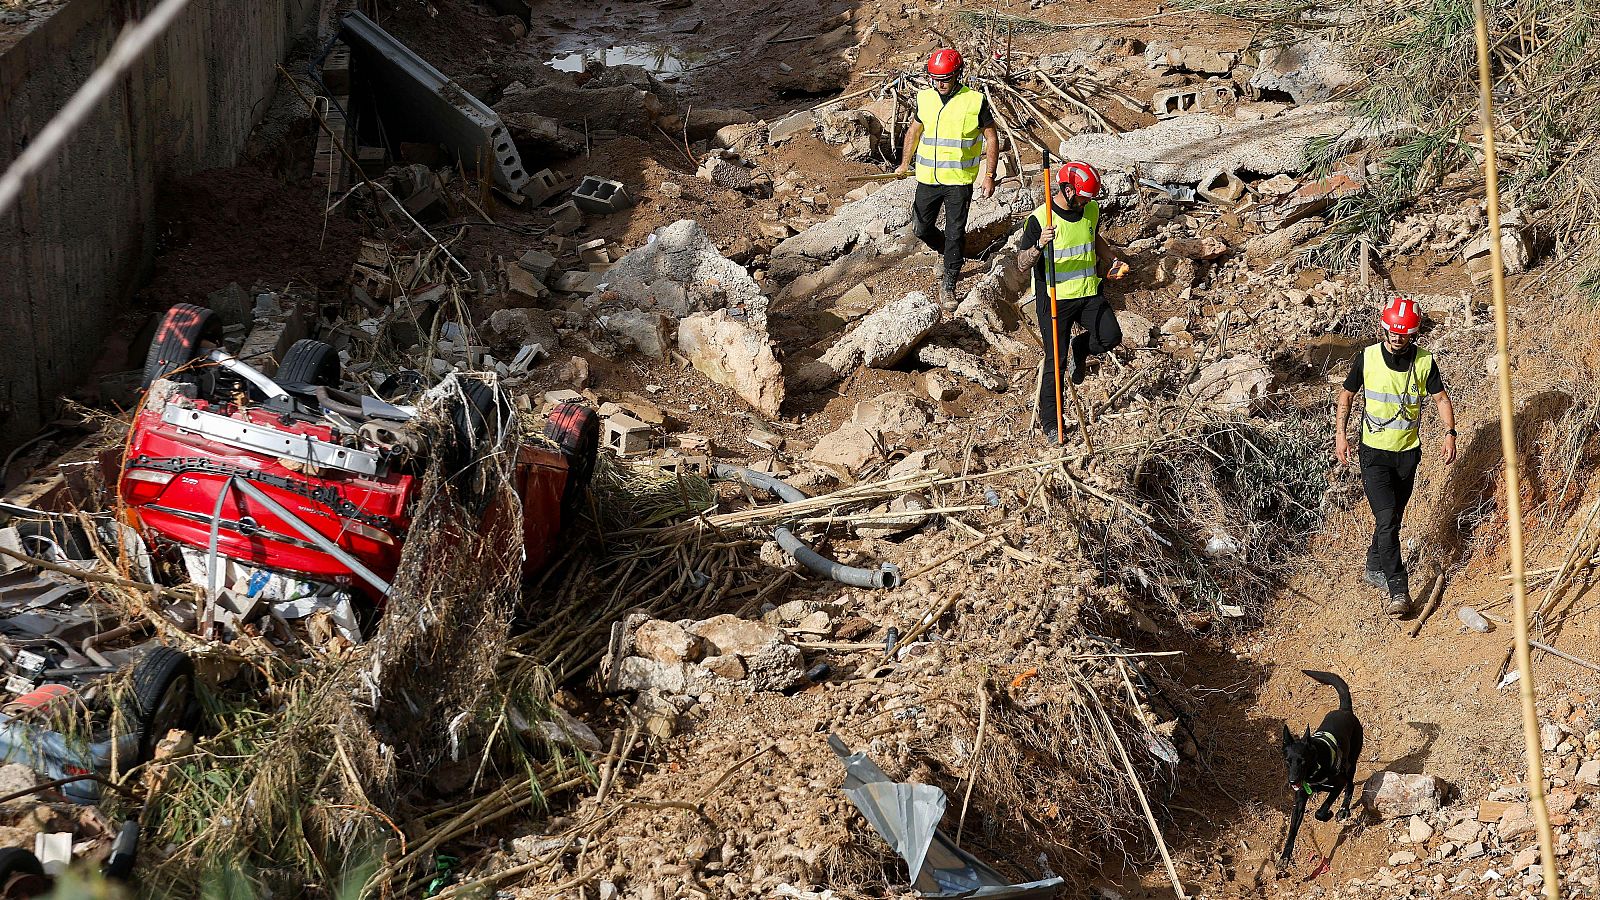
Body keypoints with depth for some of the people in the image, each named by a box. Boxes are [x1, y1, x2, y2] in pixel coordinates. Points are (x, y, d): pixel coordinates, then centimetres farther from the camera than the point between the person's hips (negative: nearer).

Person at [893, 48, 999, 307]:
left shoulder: (975, 101, -10)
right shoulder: (925, 98, 2)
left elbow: (992, 138, -3)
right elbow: (915, 131, 18)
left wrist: (989, 175, -7)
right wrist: (905, 163, 24)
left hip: (959, 181, -4)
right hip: (928, 178, 4)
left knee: (954, 234, -1)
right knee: (921, 228, 10)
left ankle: (948, 285, 10)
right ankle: (951, 255, 38)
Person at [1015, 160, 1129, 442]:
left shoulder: (1092, 210, 3)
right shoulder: (1039, 219, -15)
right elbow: (1022, 264, -18)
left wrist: (1113, 258, 10)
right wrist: (1040, 245, -36)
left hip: (1089, 292, 5)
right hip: (1054, 299, -5)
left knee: (1111, 336, -12)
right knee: (1055, 361, -3)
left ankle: (1080, 347, 22)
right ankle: (1049, 421, 11)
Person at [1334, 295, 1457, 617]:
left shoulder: (1424, 361, -6)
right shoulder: (1366, 358, -9)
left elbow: (1441, 398, 3)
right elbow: (1347, 395, 4)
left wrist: (1450, 434, -10)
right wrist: (1340, 434, -2)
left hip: (1408, 452, 3)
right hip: (1374, 452, -3)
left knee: (1392, 518, 14)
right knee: (1387, 520, -14)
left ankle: (1375, 568, 38)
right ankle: (1398, 592, -15)